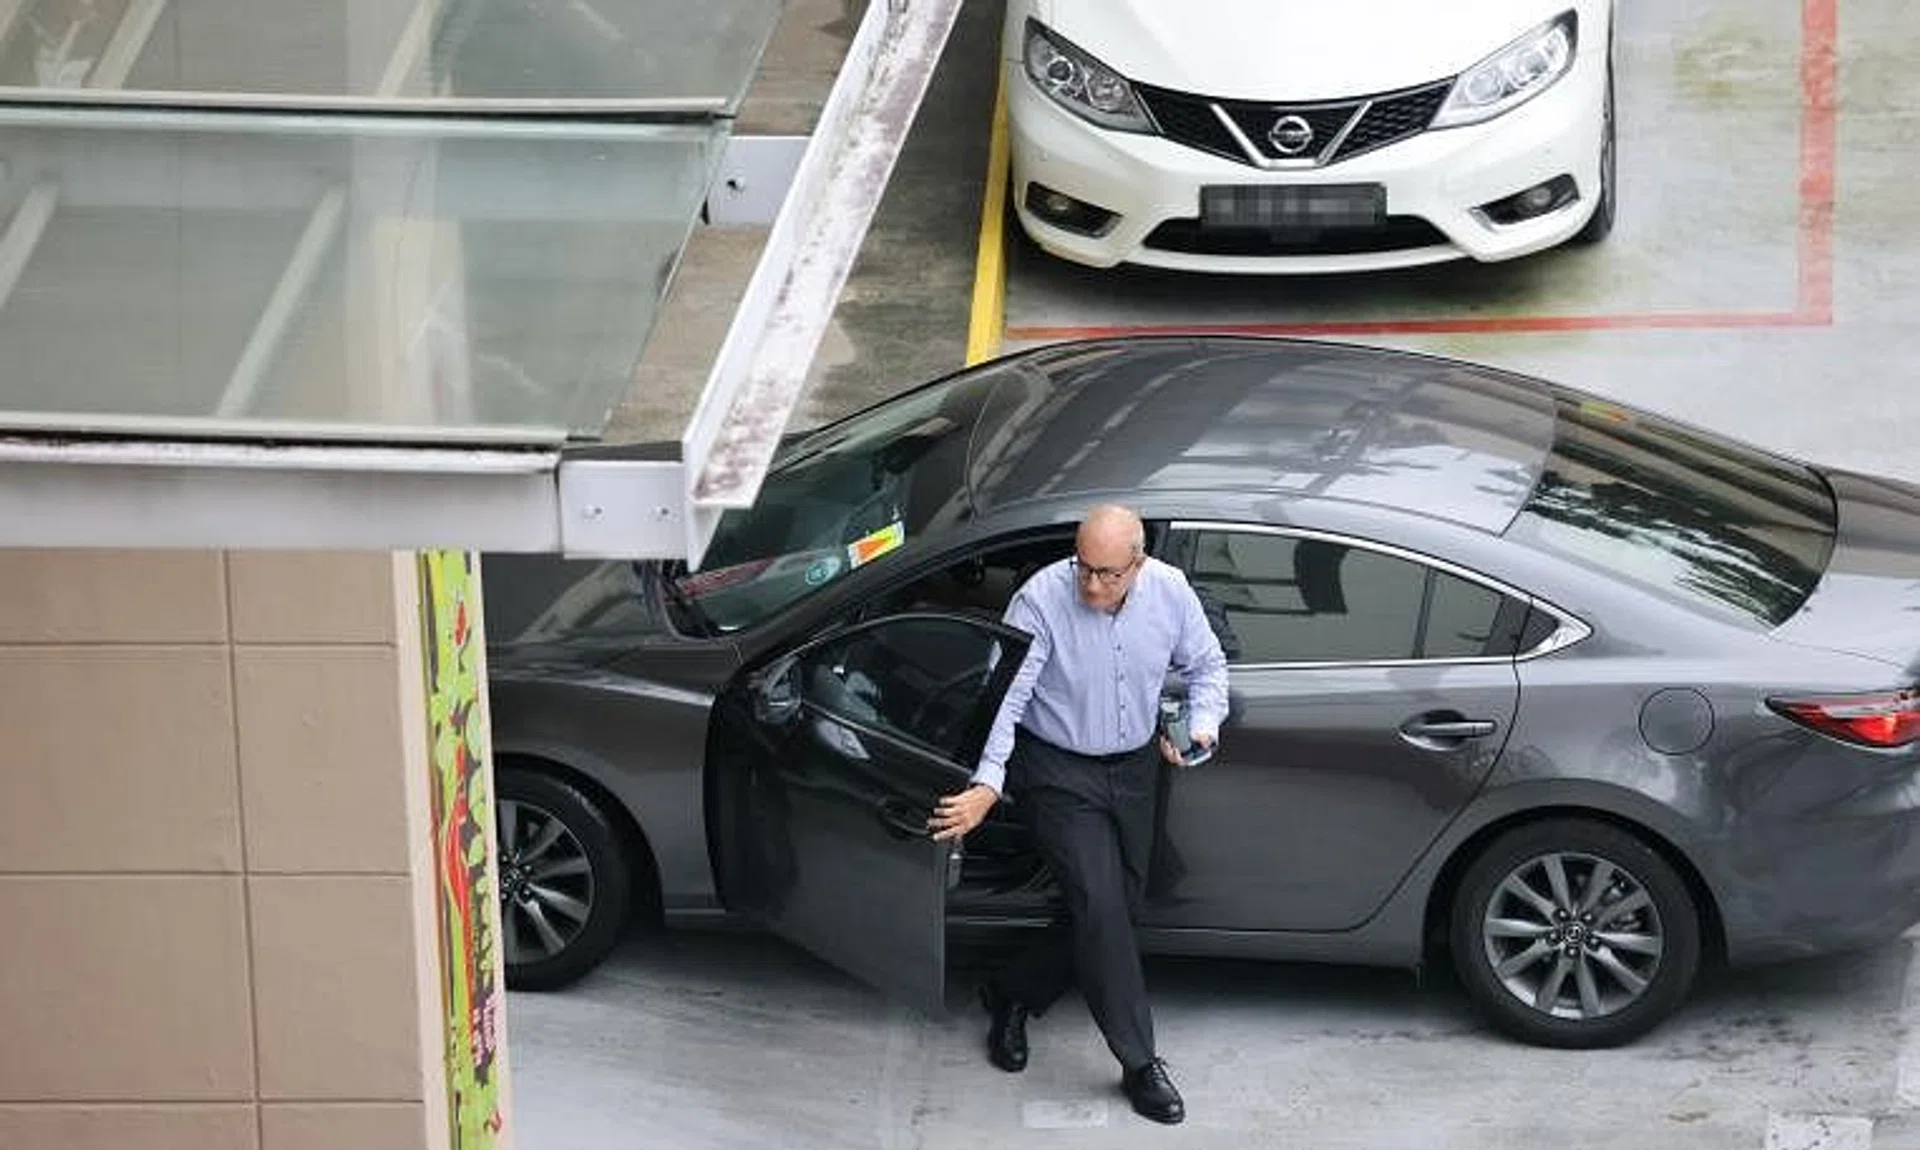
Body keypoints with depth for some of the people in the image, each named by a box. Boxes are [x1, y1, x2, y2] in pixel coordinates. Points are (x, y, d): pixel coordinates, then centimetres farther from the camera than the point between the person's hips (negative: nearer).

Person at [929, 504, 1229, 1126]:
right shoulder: (1041, 599, -23)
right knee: (1099, 904, -15)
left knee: (1119, 909, 11)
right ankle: (1139, 1063, -6)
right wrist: (987, 783, -38)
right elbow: (1006, 697, -27)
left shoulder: (1170, 592, -10)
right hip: (1058, 772, -5)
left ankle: (1011, 994, 32)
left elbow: (1206, 664, 7)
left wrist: (1203, 724, -11)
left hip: (1133, 769, 5)